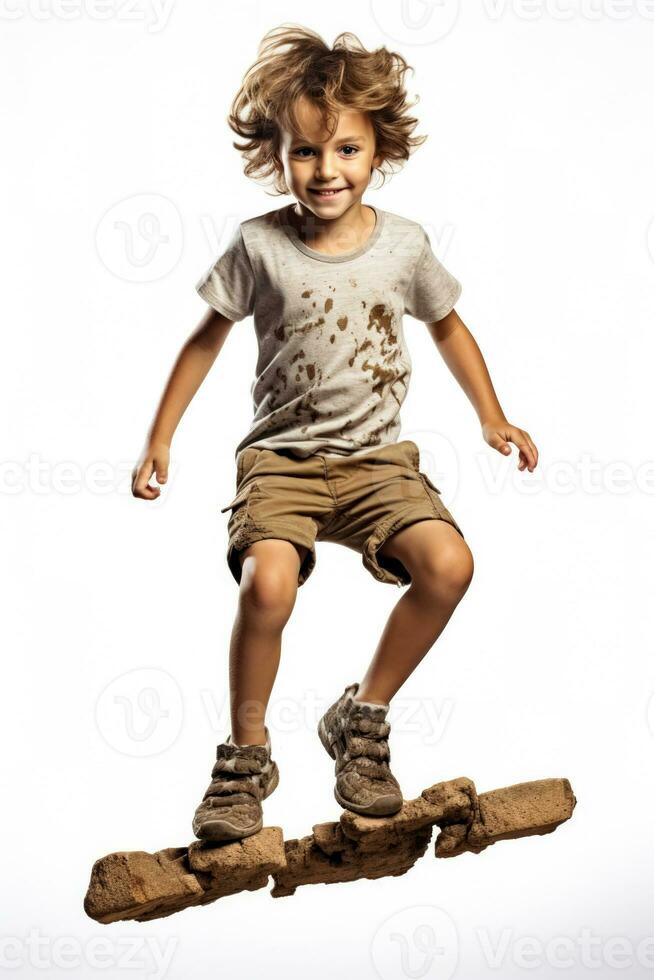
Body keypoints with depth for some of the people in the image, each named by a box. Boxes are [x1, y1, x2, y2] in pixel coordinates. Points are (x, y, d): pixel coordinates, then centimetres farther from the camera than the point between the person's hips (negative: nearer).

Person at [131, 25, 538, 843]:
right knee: (268, 581, -29)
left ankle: (362, 716, 3)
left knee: (449, 563, -22)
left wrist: (491, 417, 12)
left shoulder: (403, 244, 0)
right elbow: (208, 337, 5)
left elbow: (447, 324, 17)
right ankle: (247, 752, -3)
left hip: (376, 458, 3)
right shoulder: (260, 245, -6)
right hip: (282, 456, -2)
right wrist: (159, 437, 4)